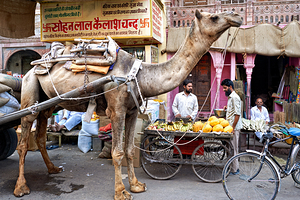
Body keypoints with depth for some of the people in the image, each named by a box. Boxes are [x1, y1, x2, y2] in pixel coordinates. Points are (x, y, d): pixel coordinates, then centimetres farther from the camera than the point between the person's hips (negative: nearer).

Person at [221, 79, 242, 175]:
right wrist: (227, 108, 12)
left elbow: (237, 114, -21)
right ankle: (235, 167, 24)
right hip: (231, 127, 10)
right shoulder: (230, 97, 16)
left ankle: (234, 170, 6)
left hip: (234, 127, -10)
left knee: (233, 148, -3)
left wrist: (233, 127, -21)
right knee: (231, 148, 14)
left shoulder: (235, 97, -15)